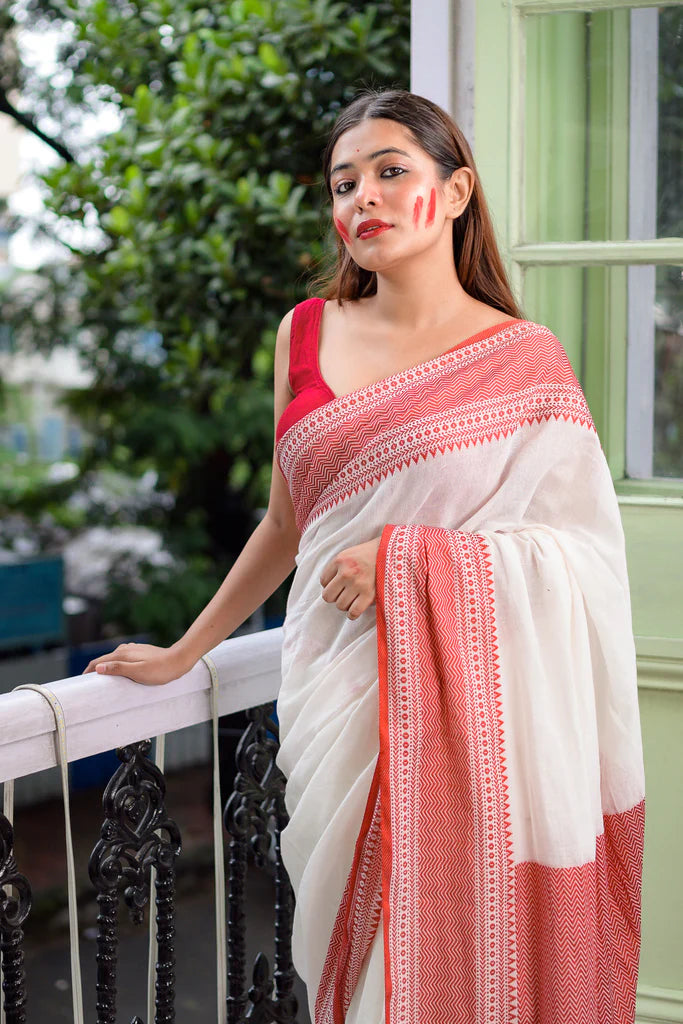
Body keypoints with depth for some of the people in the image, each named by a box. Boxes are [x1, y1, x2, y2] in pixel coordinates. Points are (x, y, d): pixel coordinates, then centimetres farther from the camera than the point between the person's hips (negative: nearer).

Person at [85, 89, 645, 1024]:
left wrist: (407, 559, -16)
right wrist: (183, 654, 23)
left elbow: (587, 553, -7)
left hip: (466, 705, -3)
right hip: (335, 694, 3)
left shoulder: (524, 360, -2)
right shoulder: (304, 335, 9)